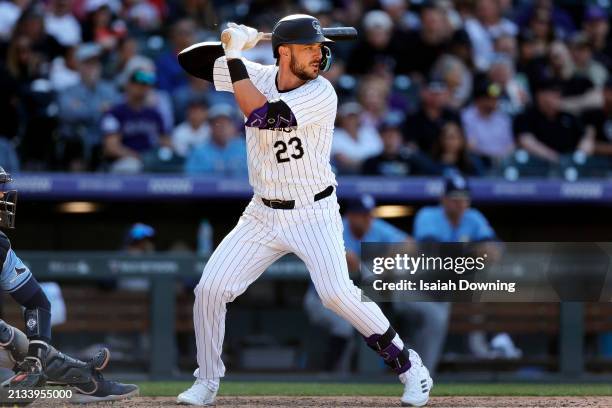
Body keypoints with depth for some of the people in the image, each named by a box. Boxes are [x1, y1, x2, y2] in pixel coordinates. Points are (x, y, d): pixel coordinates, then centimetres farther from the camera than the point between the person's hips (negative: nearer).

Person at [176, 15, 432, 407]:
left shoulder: (321, 93, -18)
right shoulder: (257, 77, -2)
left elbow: (261, 114, -29)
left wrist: (235, 57, -23)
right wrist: (231, 47, -17)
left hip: (314, 214, -5)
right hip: (264, 214, 5)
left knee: (338, 293, -21)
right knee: (210, 288, -4)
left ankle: (409, 366, -5)